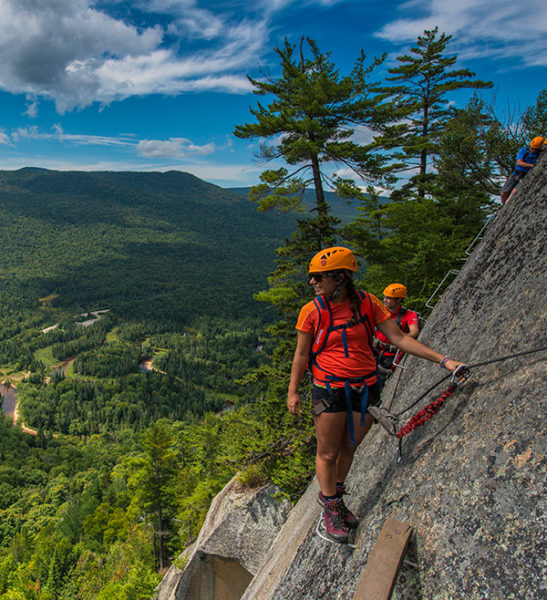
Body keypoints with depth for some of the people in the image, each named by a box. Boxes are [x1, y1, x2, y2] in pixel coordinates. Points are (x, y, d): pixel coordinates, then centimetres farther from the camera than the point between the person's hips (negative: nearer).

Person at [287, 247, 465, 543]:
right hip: (329, 391, -2)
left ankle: (336, 495, 41)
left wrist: (442, 360, -8)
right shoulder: (311, 312, -9)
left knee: (349, 448, 17)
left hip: (365, 389, 3)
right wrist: (292, 392, 1)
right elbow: (301, 355, 0)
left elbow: (399, 338, -3)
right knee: (328, 453, 7)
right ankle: (330, 505, 31)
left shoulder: (367, 303, -5)